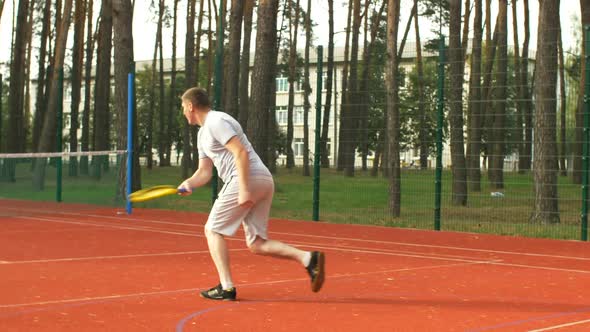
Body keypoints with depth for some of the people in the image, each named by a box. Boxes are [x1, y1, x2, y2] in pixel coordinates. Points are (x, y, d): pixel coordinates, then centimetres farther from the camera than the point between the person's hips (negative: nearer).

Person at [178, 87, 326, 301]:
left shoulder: (216, 121, -6)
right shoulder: (203, 133, 26)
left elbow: (241, 152, -17)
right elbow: (204, 172, 24)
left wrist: (244, 189, -23)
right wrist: (189, 184, 2)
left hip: (250, 178, -9)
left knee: (213, 230, 2)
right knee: (256, 245, 4)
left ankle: (226, 287, -5)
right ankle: (308, 258, -11)